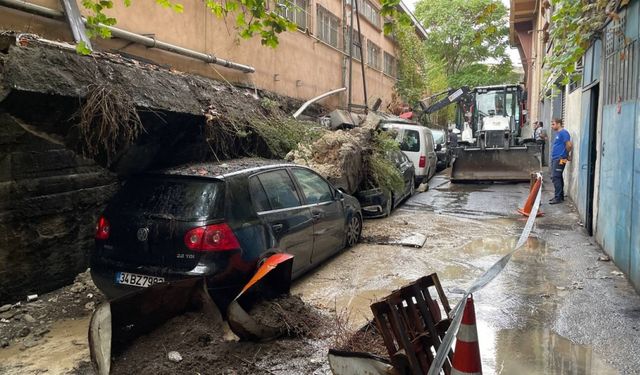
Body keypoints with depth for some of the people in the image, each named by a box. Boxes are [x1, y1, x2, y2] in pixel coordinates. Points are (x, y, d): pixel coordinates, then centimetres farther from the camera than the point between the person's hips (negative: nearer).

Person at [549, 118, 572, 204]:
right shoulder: (558, 133, 18)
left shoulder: (563, 133, -13)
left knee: (556, 178, -9)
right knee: (558, 177, 14)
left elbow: (569, 145, -20)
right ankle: (560, 196, 23)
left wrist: (567, 155, -6)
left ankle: (558, 198, -5)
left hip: (559, 159, -10)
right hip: (555, 158, 10)